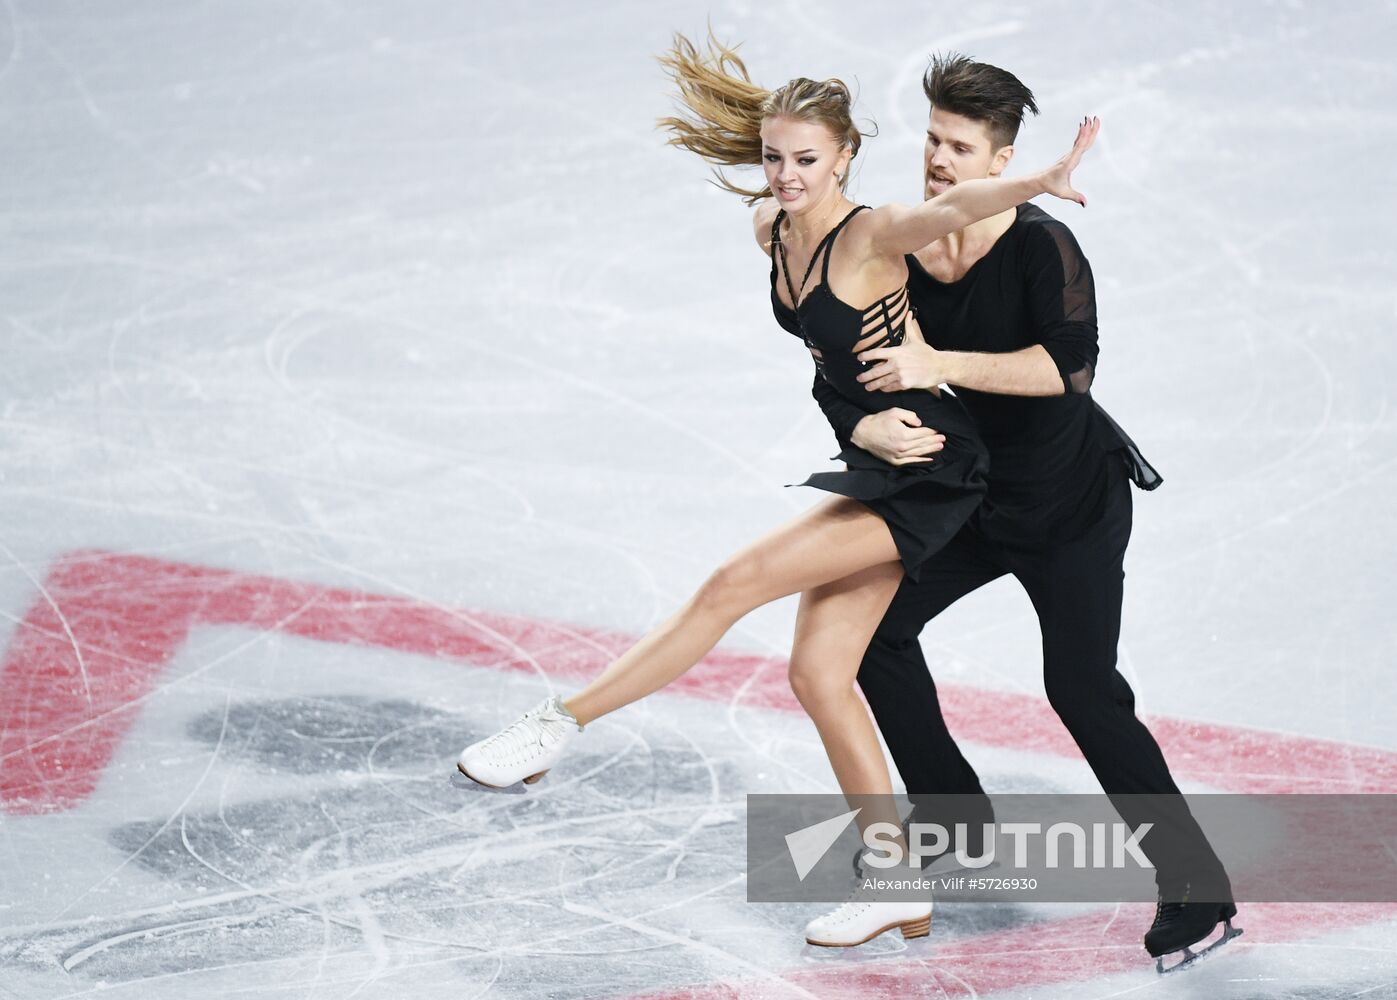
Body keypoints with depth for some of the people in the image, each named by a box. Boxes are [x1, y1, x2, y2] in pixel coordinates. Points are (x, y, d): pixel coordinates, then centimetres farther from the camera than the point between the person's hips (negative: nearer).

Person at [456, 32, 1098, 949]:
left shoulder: (872, 235, -21)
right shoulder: (773, 228, 2)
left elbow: (948, 207, -43)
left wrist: (1037, 183, -59)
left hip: (929, 470, -9)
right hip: (875, 466, 9)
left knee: (739, 581, -16)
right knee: (819, 674, 7)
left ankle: (562, 725, -8)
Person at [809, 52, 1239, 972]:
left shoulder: (1041, 247, -23)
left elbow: (1072, 363, -37)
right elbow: (836, 377, -5)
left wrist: (943, 366, -36)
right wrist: (869, 429, -27)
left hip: (1073, 506, -7)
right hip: (973, 499, 7)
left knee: (1084, 692, -14)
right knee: (876, 625, 10)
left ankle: (1198, 889, -9)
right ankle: (955, 818, 27)